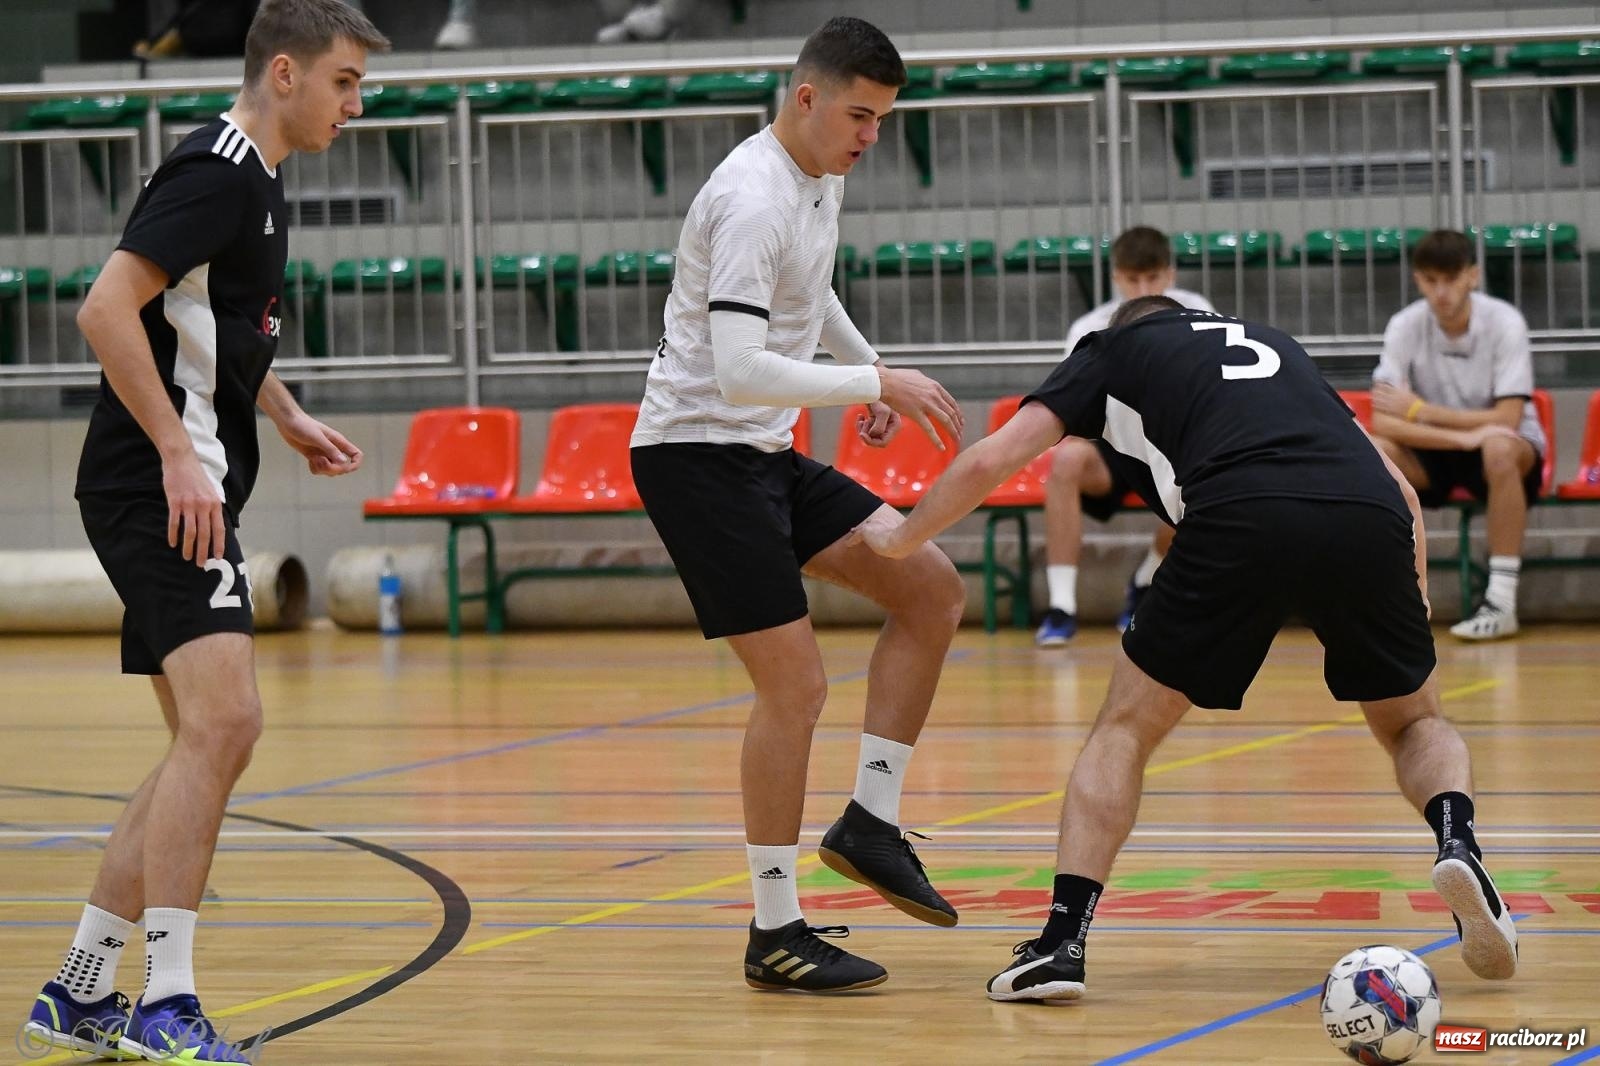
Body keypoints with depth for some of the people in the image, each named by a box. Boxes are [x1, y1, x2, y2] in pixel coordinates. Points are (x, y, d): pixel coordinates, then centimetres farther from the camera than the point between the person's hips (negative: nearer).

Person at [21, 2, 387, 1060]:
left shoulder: (251, 179, 18)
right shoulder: (217, 171, -13)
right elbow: (108, 309, -22)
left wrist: (290, 419, 22)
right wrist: (178, 453, -24)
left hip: (183, 492, 11)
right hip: (160, 490, -11)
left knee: (210, 741, 12)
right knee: (221, 720, -19)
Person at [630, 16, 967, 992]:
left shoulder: (826, 178, 8)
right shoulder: (753, 202, -22)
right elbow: (739, 372, -31)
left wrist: (872, 370, 22)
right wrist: (878, 384, -27)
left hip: (766, 454, 10)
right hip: (699, 451, -10)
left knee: (934, 589, 3)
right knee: (796, 684, -11)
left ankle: (872, 822, 7)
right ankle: (775, 933, -3)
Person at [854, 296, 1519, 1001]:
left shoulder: (1112, 350, 29)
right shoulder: (1274, 343, 38)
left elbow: (991, 460, 22)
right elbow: (1401, 491, 30)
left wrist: (899, 539, 37)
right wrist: (1413, 604, 33)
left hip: (1241, 521, -3)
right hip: (1369, 520, 3)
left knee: (1125, 730, 16)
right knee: (1414, 723, 26)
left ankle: (1062, 942, 2)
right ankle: (1456, 841, -5)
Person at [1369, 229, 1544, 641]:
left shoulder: (1505, 322, -18)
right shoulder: (1405, 326, -13)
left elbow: (1506, 421, -23)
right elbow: (1383, 422, -20)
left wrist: (1419, 410, -20)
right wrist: (1463, 436, -32)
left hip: (1513, 451, -3)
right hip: (1435, 452, 3)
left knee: (1498, 449, -39)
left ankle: (1501, 601, -33)